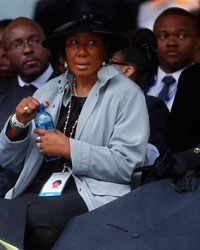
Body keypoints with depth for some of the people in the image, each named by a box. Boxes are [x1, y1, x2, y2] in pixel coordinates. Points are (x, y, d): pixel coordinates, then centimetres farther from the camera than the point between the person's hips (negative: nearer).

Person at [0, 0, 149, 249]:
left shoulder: (126, 93, 4)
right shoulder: (48, 91, 17)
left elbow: (127, 163, -6)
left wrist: (69, 149, -10)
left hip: (92, 195, -3)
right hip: (35, 190, 4)